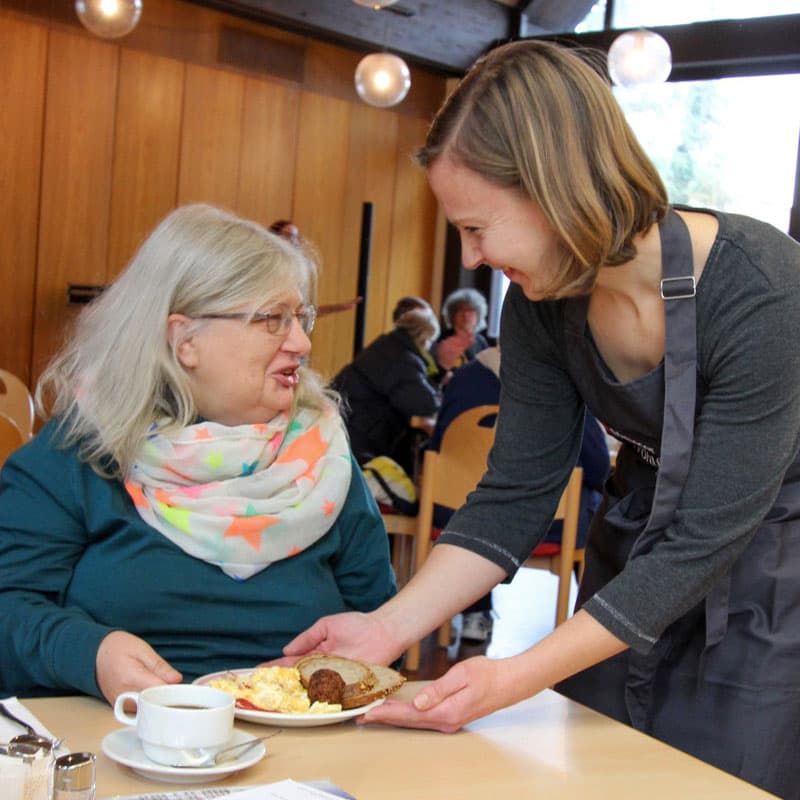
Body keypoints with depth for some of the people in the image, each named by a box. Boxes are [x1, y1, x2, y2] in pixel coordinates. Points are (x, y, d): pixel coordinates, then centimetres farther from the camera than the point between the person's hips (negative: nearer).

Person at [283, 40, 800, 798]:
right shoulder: (542, 304, -12)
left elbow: (703, 542, -28)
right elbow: (514, 496, -8)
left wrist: (517, 677, -31)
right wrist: (392, 625, -20)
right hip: (635, 556, 5)